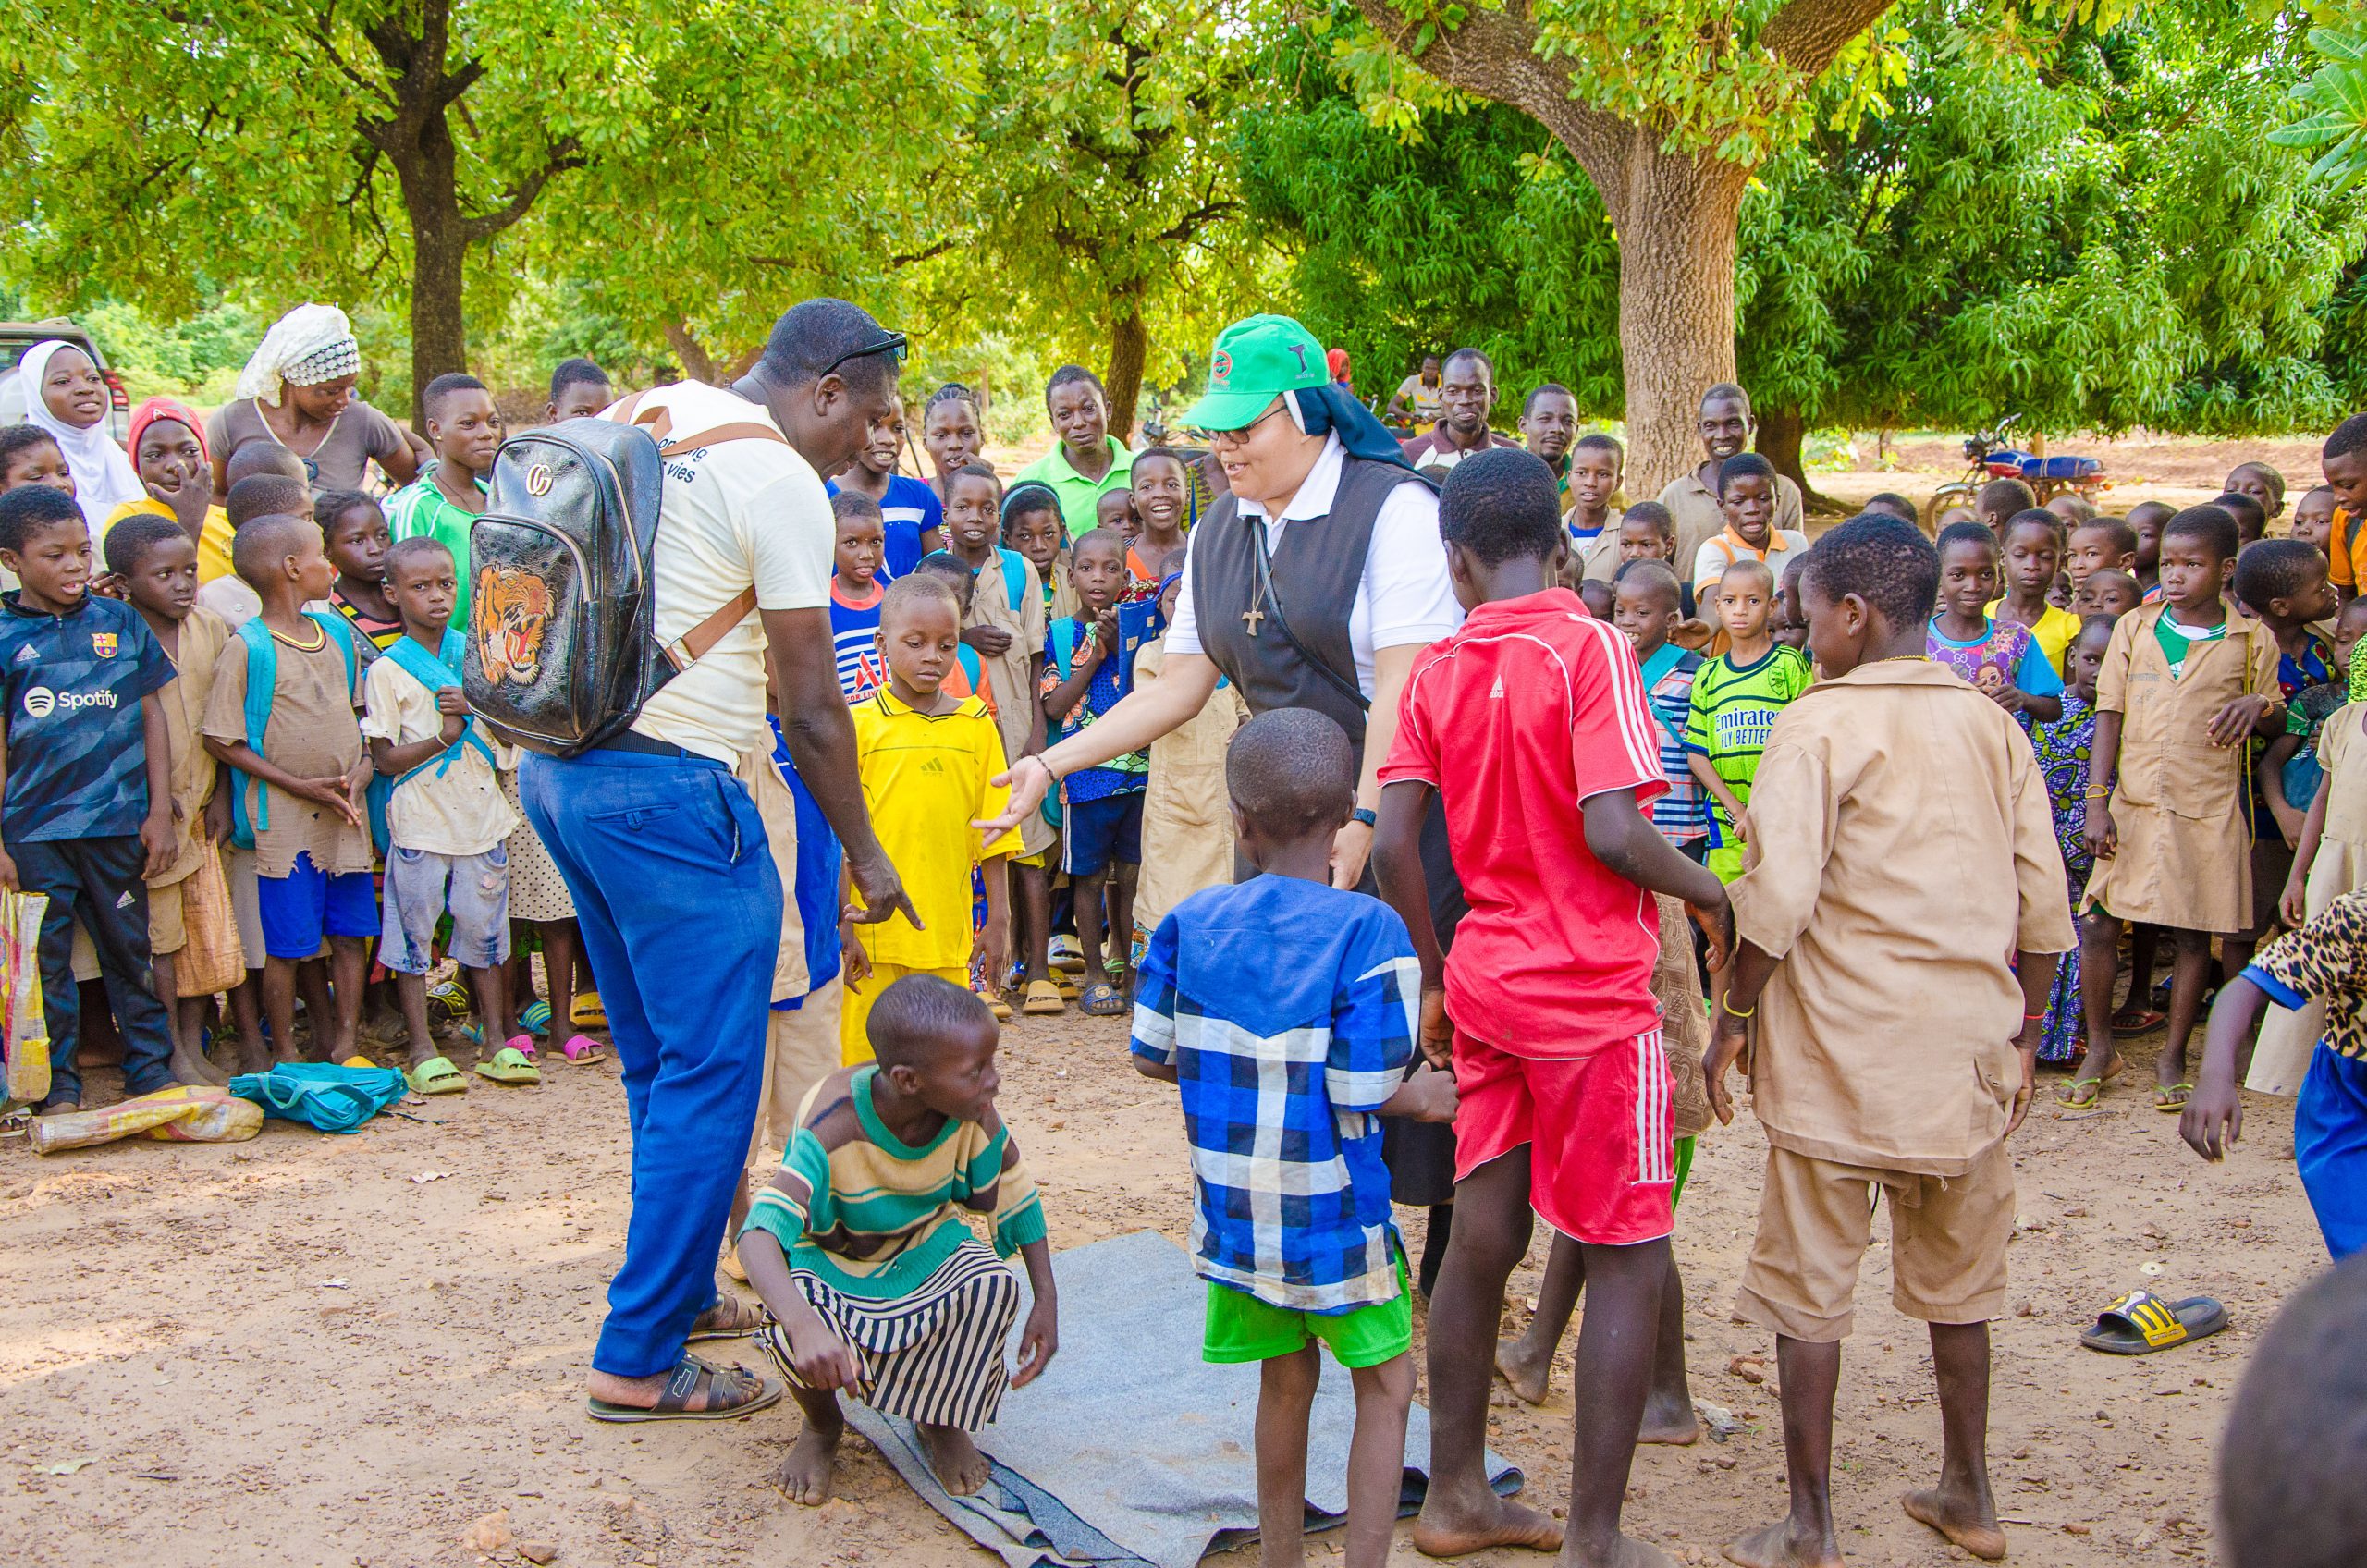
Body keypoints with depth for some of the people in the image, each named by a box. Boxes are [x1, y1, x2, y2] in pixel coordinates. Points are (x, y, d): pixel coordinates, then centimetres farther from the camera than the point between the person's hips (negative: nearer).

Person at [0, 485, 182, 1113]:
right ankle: (58, 1085, 15)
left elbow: (152, 716, 8)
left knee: (130, 948, 10)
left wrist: (160, 814, 4)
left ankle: (151, 1066, 21)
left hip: (120, 820, 2)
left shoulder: (120, 622, 5)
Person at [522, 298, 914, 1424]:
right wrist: (863, 854, 1)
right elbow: (811, 707, -9)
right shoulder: (779, 482, -11)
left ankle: (678, 1290, 32)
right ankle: (640, 1359, 4)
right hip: (667, 787, -9)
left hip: (557, 762, 9)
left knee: (659, 1061, 20)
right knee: (711, 1074, -1)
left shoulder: (637, 421, 15)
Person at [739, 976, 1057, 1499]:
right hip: (834, 1260, -3)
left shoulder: (973, 1116, -21)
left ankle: (942, 1420, 1)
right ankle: (822, 1424, 4)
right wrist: (802, 1324, -62)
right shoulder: (835, 1126, -34)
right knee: (792, 1337, -35)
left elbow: (1018, 1196, -3)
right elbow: (760, 1232, -45)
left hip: (925, 1248, 3)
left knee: (994, 1284, -30)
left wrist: (1046, 1300, -9)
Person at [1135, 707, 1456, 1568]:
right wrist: (1419, 1098, 1)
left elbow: (1152, 1055, 3)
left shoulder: (1192, 921, -4)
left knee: (1286, 1380, 21)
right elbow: (1359, 1092, -19)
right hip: (1333, 1212, -4)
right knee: (1386, 1384, 14)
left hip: (1234, 1206, 4)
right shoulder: (1369, 930, -17)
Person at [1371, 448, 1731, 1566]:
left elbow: (1393, 841, -1)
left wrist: (1434, 975, 10)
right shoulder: (1589, 650, -12)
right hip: (1594, 999, -6)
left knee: (1482, 1240, 15)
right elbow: (1609, 831, -21)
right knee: (1629, 1264, 5)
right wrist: (1711, 897, -4)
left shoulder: (1439, 668, 3)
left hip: (1486, 989, 6)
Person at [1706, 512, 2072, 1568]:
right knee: (1955, 1279, 19)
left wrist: (1733, 1022, -6)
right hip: (1968, 1052, 5)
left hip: (1841, 1054, -5)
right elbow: (2044, 905, 7)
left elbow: (1775, 899, -18)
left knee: (1810, 1287, 5)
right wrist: (2023, 1035, 17)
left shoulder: (1819, 724, -10)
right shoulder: (1993, 727, 6)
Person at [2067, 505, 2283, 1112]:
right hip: (2132, 806, 1)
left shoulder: (2251, 641, 2)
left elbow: (2275, 721, 10)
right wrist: (2096, 801, -5)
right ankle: (2099, 1051, 15)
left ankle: (2173, 1057, 21)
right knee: (2096, 924, -3)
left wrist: (2259, 707, -15)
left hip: (2209, 813, -1)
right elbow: (2109, 716, 3)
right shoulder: (2134, 629, 5)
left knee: (2194, 934, 5)